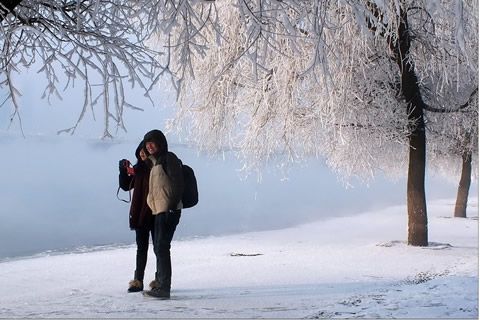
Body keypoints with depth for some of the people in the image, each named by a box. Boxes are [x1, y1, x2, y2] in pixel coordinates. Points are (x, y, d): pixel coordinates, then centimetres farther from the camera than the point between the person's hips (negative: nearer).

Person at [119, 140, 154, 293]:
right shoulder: (138, 167, 11)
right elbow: (126, 186, 15)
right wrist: (123, 171, -3)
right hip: (140, 214, 6)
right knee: (141, 247, 6)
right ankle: (138, 280, 7)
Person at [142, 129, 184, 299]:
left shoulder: (169, 158, -7)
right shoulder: (155, 161, 21)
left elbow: (178, 183, -15)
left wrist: (173, 205, -21)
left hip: (169, 210, -10)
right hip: (159, 210, 10)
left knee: (162, 247, -14)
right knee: (159, 247, 15)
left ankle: (164, 287, -16)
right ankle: (160, 284, 23)